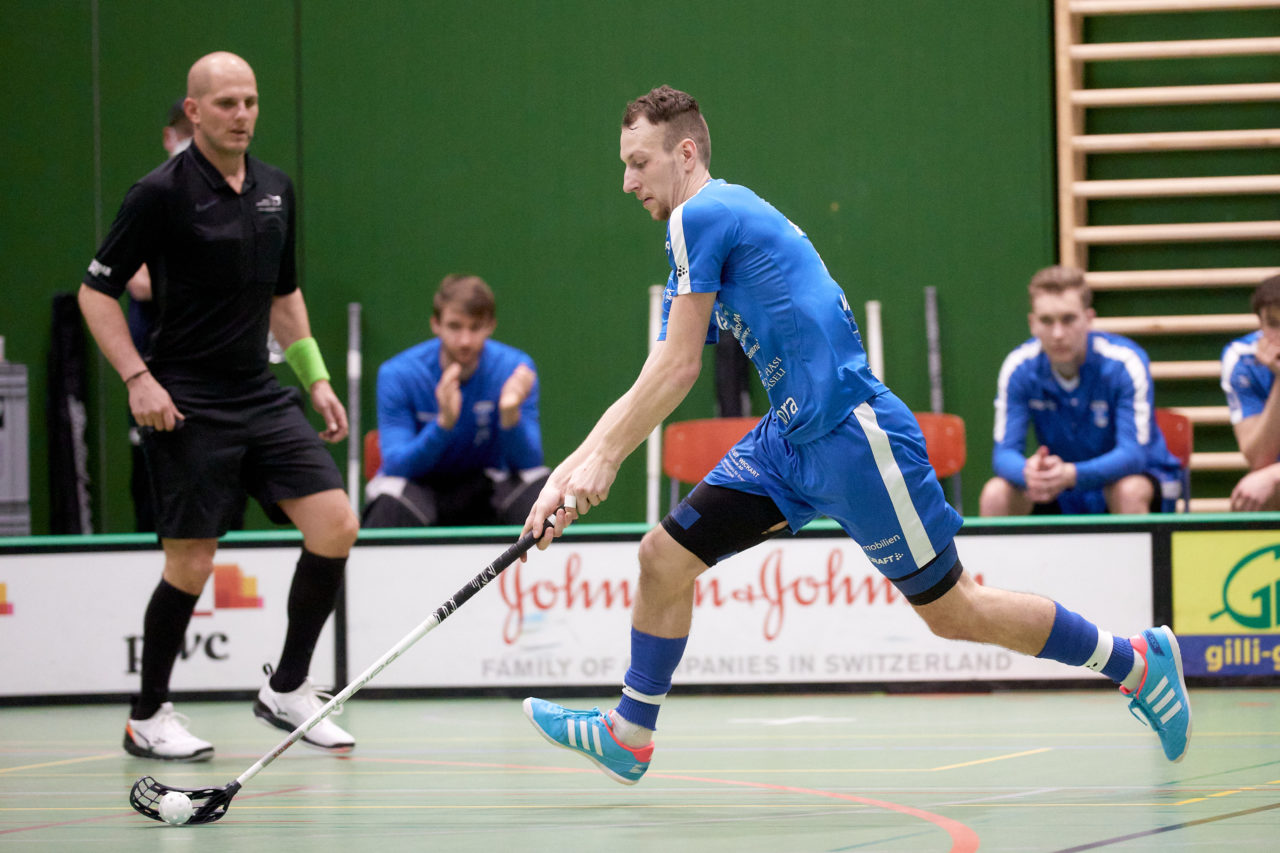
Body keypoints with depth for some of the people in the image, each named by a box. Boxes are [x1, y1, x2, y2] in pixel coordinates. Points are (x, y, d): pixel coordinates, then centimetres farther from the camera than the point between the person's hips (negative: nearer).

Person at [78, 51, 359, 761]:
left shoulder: (275, 190, 10)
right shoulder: (161, 194, -9)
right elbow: (96, 291, -5)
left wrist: (315, 377, 15)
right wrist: (138, 378, -14)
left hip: (261, 395, 6)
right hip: (185, 404, -6)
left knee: (335, 524, -8)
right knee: (190, 563, -6)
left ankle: (286, 689, 7)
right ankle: (147, 716, 14)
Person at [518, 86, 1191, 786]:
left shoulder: (701, 215, -11)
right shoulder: (715, 224, 17)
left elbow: (678, 369, -14)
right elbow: (651, 386, 18)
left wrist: (604, 459, -7)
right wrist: (568, 472, 14)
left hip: (852, 435, -9)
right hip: (789, 440, 9)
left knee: (952, 611, 0)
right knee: (663, 557, 4)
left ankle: (1136, 660, 13)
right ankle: (627, 735, 16)